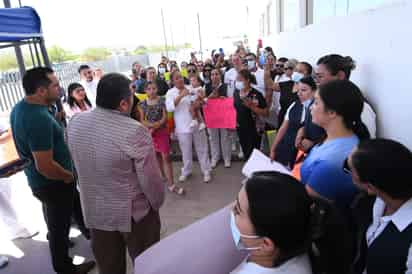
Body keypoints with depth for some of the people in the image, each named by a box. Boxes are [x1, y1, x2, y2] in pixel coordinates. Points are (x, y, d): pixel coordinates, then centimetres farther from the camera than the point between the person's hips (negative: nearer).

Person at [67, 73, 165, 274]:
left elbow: (79, 163, 5)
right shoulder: (135, 132, -27)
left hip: (94, 212, 6)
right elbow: (151, 180, -20)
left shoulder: (75, 123, -7)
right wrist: (157, 203, -1)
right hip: (134, 212, -5)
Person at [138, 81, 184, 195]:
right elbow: (142, 120, -1)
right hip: (150, 133, 3)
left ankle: (171, 184, -5)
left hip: (162, 132, -3)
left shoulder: (162, 100, -3)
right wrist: (152, 125, -19)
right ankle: (164, 176, 32)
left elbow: (165, 117, -8)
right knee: (157, 157, 14)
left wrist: (154, 127, -16)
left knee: (166, 157, -7)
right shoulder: (142, 104, 2)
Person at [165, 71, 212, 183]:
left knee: (202, 148, 9)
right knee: (186, 151, 11)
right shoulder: (171, 93, -4)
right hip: (183, 127, -2)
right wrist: (180, 96, -27)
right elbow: (169, 108, -20)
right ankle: (186, 171, 32)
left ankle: (206, 171, 23)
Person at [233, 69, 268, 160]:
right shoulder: (236, 92, 1)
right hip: (241, 129, 6)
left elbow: (265, 113, -16)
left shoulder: (256, 94, -17)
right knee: (245, 153, 18)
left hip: (254, 130, -6)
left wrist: (251, 106, -26)